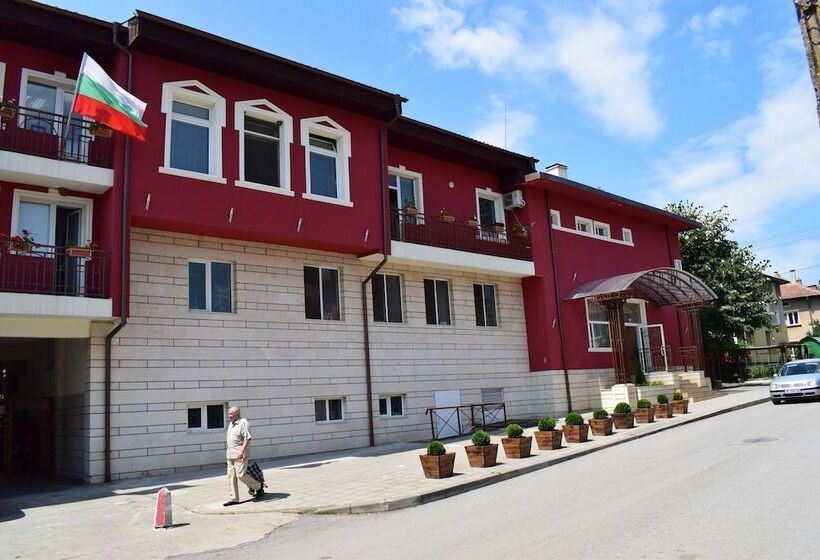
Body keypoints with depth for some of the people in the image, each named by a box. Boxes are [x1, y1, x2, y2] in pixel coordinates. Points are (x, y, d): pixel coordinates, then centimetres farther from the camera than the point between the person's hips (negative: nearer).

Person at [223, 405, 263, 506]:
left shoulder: (243, 423, -12)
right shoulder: (231, 424, 16)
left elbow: (247, 439, -19)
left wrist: (241, 452, -27)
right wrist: (228, 451, 22)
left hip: (240, 455, -9)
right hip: (231, 455, 9)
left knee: (241, 475, -10)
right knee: (231, 476, 6)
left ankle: (259, 488, 10)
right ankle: (234, 498, 12)